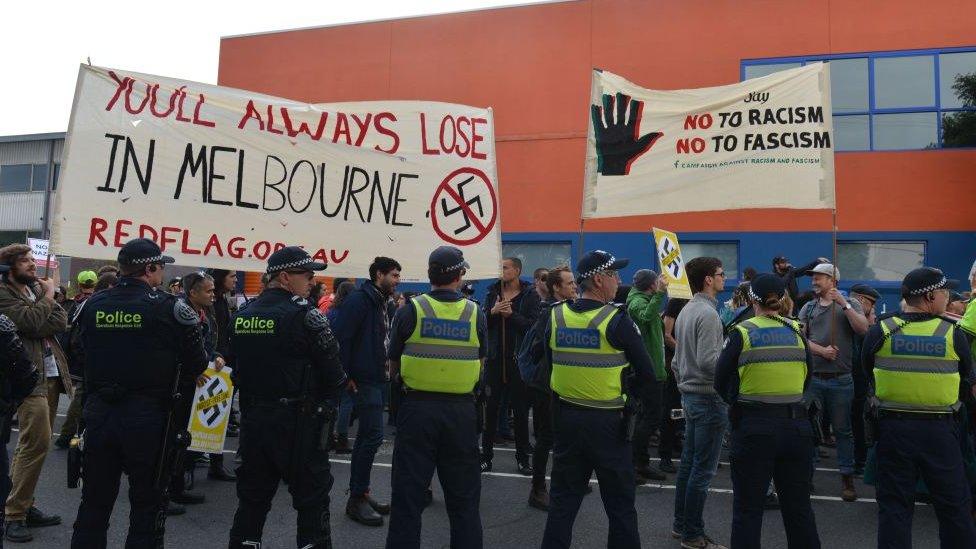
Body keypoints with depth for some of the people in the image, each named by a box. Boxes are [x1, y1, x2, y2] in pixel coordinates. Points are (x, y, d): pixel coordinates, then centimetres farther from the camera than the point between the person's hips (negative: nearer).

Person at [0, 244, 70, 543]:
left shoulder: (36, 288, 17)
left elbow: (62, 322, 5)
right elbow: (31, 322, -19)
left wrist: (46, 297, -12)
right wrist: (48, 297, -5)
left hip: (52, 375, 8)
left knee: (33, 444, 12)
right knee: (37, 443, -11)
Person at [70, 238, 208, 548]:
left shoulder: (93, 305, 1)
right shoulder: (168, 307, -13)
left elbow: (82, 356, 10)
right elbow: (196, 364, -9)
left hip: (99, 414, 4)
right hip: (148, 416, -4)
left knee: (94, 501, 18)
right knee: (147, 504, 9)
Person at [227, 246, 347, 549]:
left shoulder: (242, 315, 6)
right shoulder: (304, 314, -14)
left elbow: (237, 367, 12)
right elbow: (333, 370, -11)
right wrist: (326, 401, 7)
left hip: (252, 419, 7)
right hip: (297, 422, -6)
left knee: (252, 497, 17)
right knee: (312, 500, 6)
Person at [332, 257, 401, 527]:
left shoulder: (384, 304, 15)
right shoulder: (359, 300, -14)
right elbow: (340, 337, -21)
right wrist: (345, 375, -20)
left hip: (378, 379, 10)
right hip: (362, 379, -10)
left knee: (367, 436, 14)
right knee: (373, 434, -10)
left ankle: (360, 494, 25)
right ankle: (357, 499, 1)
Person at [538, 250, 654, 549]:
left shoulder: (556, 316, 0)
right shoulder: (616, 320, -14)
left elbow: (547, 366, 8)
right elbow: (646, 374, -10)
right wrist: (623, 394, 6)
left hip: (565, 417, 5)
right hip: (608, 422, -5)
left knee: (562, 501, 16)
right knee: (620, 504, 9)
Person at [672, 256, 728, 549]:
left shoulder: (686, 311, 12)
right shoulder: (708, 313, -17)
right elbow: (708, 361, -24)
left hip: (689, 394, 10)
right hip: (708, 397, -10)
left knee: (688, 462, 15)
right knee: (703, 469, -2)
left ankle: (681, 524, 24)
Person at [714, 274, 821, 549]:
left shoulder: (742, 333, -7)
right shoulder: (796, 331, 2)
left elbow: (721, 383, -3)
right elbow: (806, 377, 12)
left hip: (754, 426, -3)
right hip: (796, 424, 3)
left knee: (748, 508, 7)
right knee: (798, 505, 17)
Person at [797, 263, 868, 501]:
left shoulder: (849, 304, 4)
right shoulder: (808, 308, 11)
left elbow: (863, 328, -13)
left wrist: (843, 303, -18)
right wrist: (821, 351, -12)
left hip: (841, 380, -2)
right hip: (812, 377, 2)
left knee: (843, 430, 6)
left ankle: (847, 478, 16)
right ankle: (806, 474, 16)